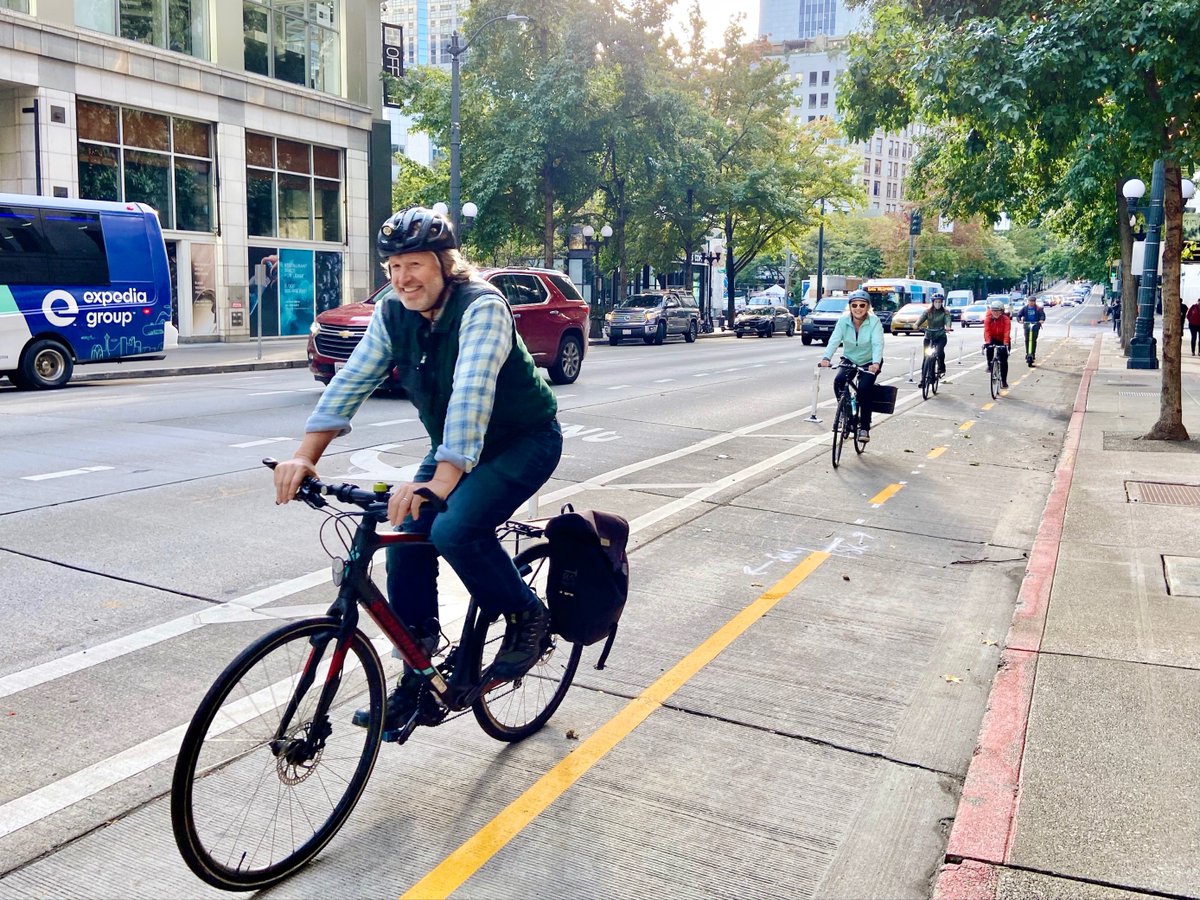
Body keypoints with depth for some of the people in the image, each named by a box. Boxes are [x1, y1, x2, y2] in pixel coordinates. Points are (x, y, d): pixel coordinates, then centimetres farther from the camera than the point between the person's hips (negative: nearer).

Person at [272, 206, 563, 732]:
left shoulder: (481, 308, -26)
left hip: (524, 441, -7)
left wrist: (443, 479, -52)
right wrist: (306, 456, -27)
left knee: (455, 529, -28)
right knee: (406, 537, -7)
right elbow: (351, 382, -13)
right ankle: (415, 676, 8)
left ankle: (527, 617, -2)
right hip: (453, 445, 7)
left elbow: (471, 393, -39)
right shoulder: (392, 314, -6)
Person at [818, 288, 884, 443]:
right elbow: (834, 341, -24)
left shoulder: (874, 322, -18)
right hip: (849, 360, 3)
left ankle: (865, 427, -11)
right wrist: (826, 358, -42)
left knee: (864, 387, -25)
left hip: (870, 363, -2)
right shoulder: (843, 321, -12)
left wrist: (876, 363, -49)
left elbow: (878, 344, -30)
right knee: (838, 381, -26)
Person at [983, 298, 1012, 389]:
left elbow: (1007, 332, -32)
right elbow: (986, 331, -27)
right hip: (993, 339, 1)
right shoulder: (988, 318, -16)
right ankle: (990, 365, -14)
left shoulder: (1006, 319, -21)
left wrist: (1005, 344, -46)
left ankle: (1004, 380, 8)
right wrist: (987, 342, -43)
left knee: (1004, 361, -4)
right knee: (989, 347, -35)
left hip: (1003, 341, -1)